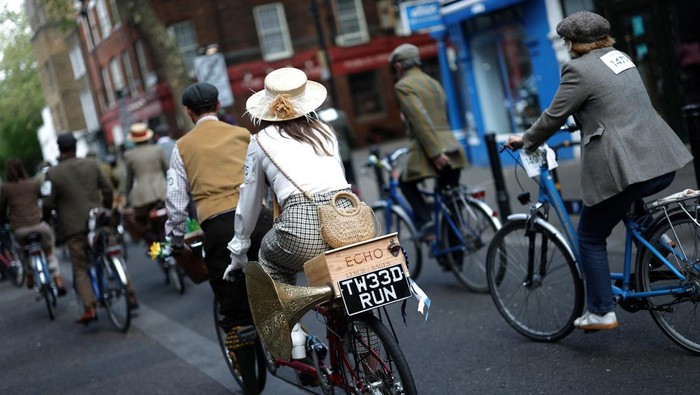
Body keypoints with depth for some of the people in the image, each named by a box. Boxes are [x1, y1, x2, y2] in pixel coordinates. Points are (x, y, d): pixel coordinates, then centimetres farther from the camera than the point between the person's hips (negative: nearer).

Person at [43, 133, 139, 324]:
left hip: (74, 227, -3)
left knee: (81, 269, 4)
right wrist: (107, 209, 24)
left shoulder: (53, 173, -6)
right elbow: (107, 190, 8)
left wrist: (44, 216, 14)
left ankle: (90, 307, -7)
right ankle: (130, 293, 14)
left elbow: (49, 203, -6)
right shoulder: (92, 165, 4)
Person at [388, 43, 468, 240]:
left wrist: (435, 153, -20)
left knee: (406, 183, 19)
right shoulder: (434, 83, 21)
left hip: (429, 151, -6)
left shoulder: (403, 86, -4)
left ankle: (425, 223, 1)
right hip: (452, 148, 7)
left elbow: (420, 119, -16)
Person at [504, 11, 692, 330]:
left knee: (590, 238, 8)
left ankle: (601, 313, 11)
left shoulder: (579, 69, -8)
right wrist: (584, 122, 44)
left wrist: (525, 141, 12)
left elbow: (554, 116, -4)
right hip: (664, 162, 8)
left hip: (625, 169, -8)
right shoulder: (620, 57, 17)